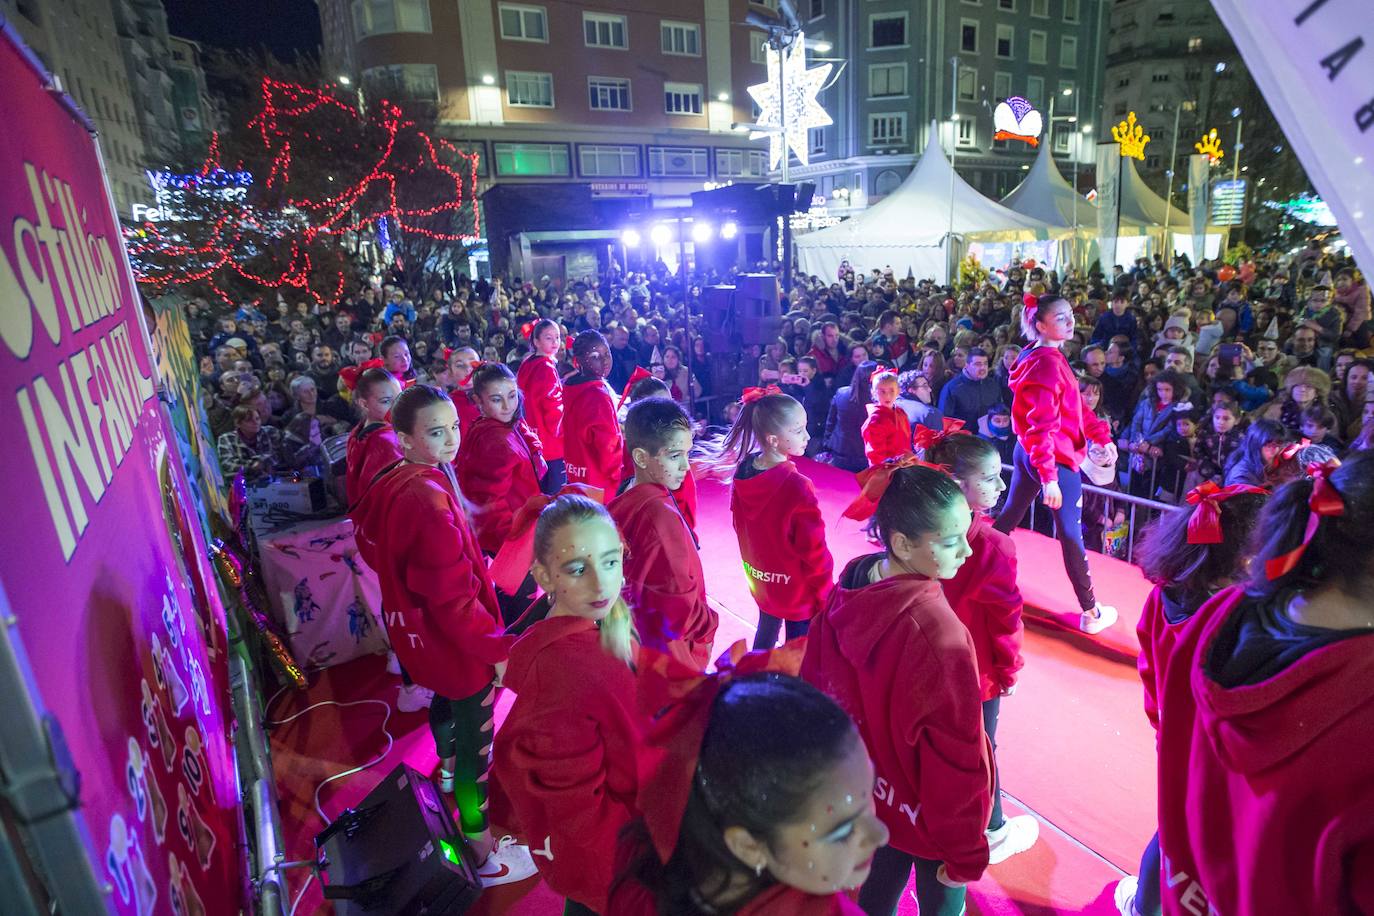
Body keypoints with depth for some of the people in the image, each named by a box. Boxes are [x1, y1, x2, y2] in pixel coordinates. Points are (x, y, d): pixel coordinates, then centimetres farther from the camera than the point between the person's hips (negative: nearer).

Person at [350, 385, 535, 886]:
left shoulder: (391, 483, -4)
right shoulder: (430, 501, -33)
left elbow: (374, 549, 11)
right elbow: (453, 596, -29)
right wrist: (496, 647, -17)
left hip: (418, 632, 10)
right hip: (456, 642, -10)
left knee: (447, 698, 35)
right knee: (477, 741, 6)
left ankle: (449, 766, 64)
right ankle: (484, 854, 23)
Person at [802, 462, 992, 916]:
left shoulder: (846, 592, -14)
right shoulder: (938, 633, -34)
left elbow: (816, 689, -1)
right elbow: (957, 760, -24)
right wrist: (963, 853, -9)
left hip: (869, 795, 5)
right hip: (925, 812, -5)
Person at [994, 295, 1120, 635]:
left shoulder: (1038, 357, 8)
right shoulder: (1048, 364, -22)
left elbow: (1075, 405, 16)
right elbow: (1042, 426, -27)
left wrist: (1102, 436, 10)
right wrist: (1049, 478, -30)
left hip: (1027, 453, 10)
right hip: (1055, 460, -9)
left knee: (1007, 518, 18)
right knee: (1071, 535, 1)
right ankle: (1090, 613, 14)